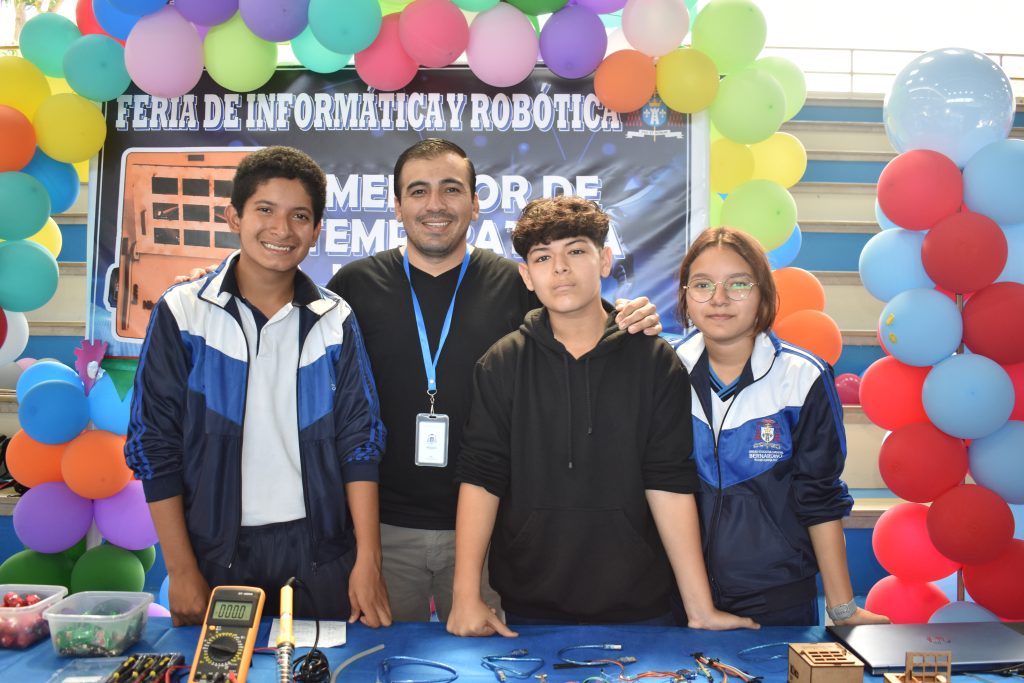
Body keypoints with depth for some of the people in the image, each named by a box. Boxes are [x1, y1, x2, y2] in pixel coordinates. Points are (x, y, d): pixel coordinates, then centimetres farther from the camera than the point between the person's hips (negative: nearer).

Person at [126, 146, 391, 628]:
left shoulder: (335, 320, 0)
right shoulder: (181, 312, -4)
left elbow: (359, 442, -1)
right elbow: (154, 445, -4)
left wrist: (368, 562, -7)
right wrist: (181, 570, -6)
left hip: (321, 552, 1)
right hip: (218, 550, -1)